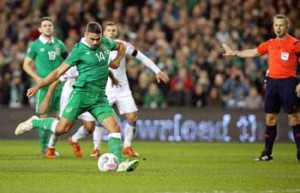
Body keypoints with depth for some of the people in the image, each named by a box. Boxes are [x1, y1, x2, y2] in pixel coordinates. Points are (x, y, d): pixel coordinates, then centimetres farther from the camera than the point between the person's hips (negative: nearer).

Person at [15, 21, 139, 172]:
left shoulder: (105, 43, 11)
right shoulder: (79, 50, -6)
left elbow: (121, 46, 34)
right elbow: (59, 72, -3)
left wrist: (117, 60, 14)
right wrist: (38, 86, -8)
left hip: (100, 97, 5)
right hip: (82, 93, -5)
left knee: (114, 127, -12)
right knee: (62, 128, -13)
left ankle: (120, 164, -15)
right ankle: (34, 123, 12)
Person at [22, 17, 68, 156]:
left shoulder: (59, 44, 10)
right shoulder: (35, 45, 0)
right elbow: (26, 65, 1)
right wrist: (37, 78, -13)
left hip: (59, 85, 4)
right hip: (43, 86, -4)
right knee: (44, 116, -3)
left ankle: (51, 145, 15)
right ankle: (44, 148, 8)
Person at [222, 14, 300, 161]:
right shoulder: (270, 44, 13)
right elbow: (253, 52, 25)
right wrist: (234, 53, 26)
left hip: (288, 82, -6)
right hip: (272, 81, 6)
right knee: (270, 117, 6)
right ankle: (267, 153, 12)